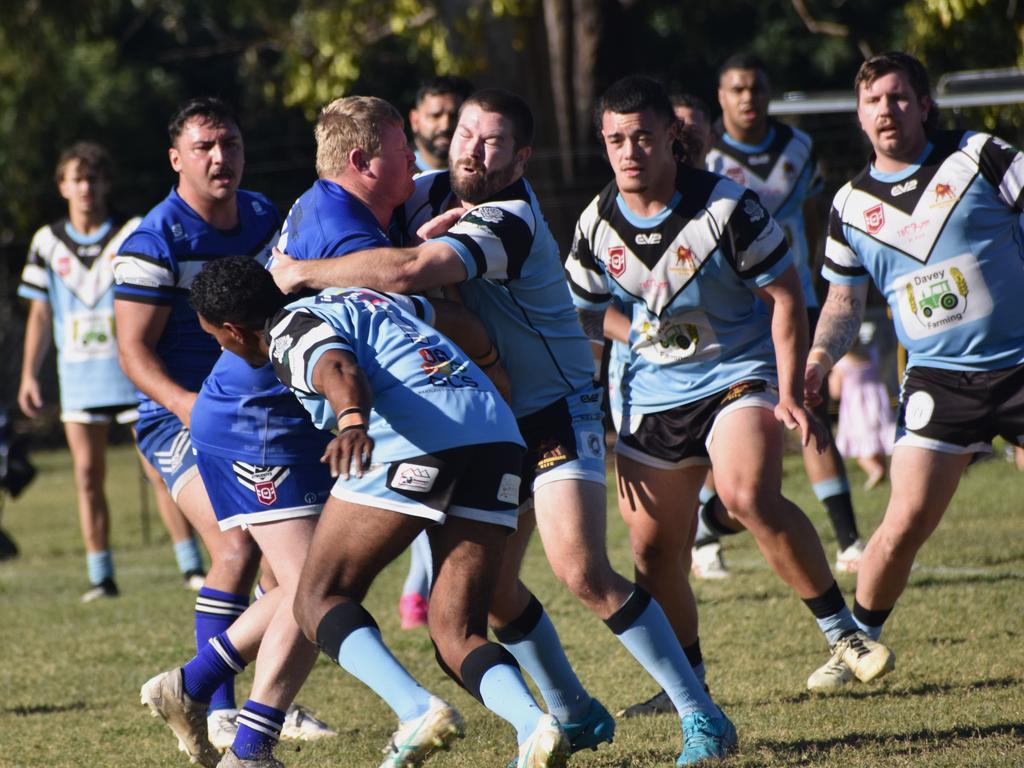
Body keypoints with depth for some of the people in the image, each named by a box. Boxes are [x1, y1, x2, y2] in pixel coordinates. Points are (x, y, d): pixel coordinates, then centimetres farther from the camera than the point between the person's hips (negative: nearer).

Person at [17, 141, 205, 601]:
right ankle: (100, 576, 5)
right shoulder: (48, 243, 7)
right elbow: (40, 314, 12)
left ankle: (191, 565, -2)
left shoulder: (134, 235, 0)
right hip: (78, 377, 2)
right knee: (88, 476, 0)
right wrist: (29, 375, 8)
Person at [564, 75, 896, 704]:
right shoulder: (597, 227, -3)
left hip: (740, 374, -5)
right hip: (653, 393, 5)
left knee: (751, 497, -30)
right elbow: (578, 322, 10)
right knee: (654, 551, 4)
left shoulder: (727, 206, -16)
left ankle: (843, 630, -18)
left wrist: (790, 396, -16)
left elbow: (786, 296, -9)